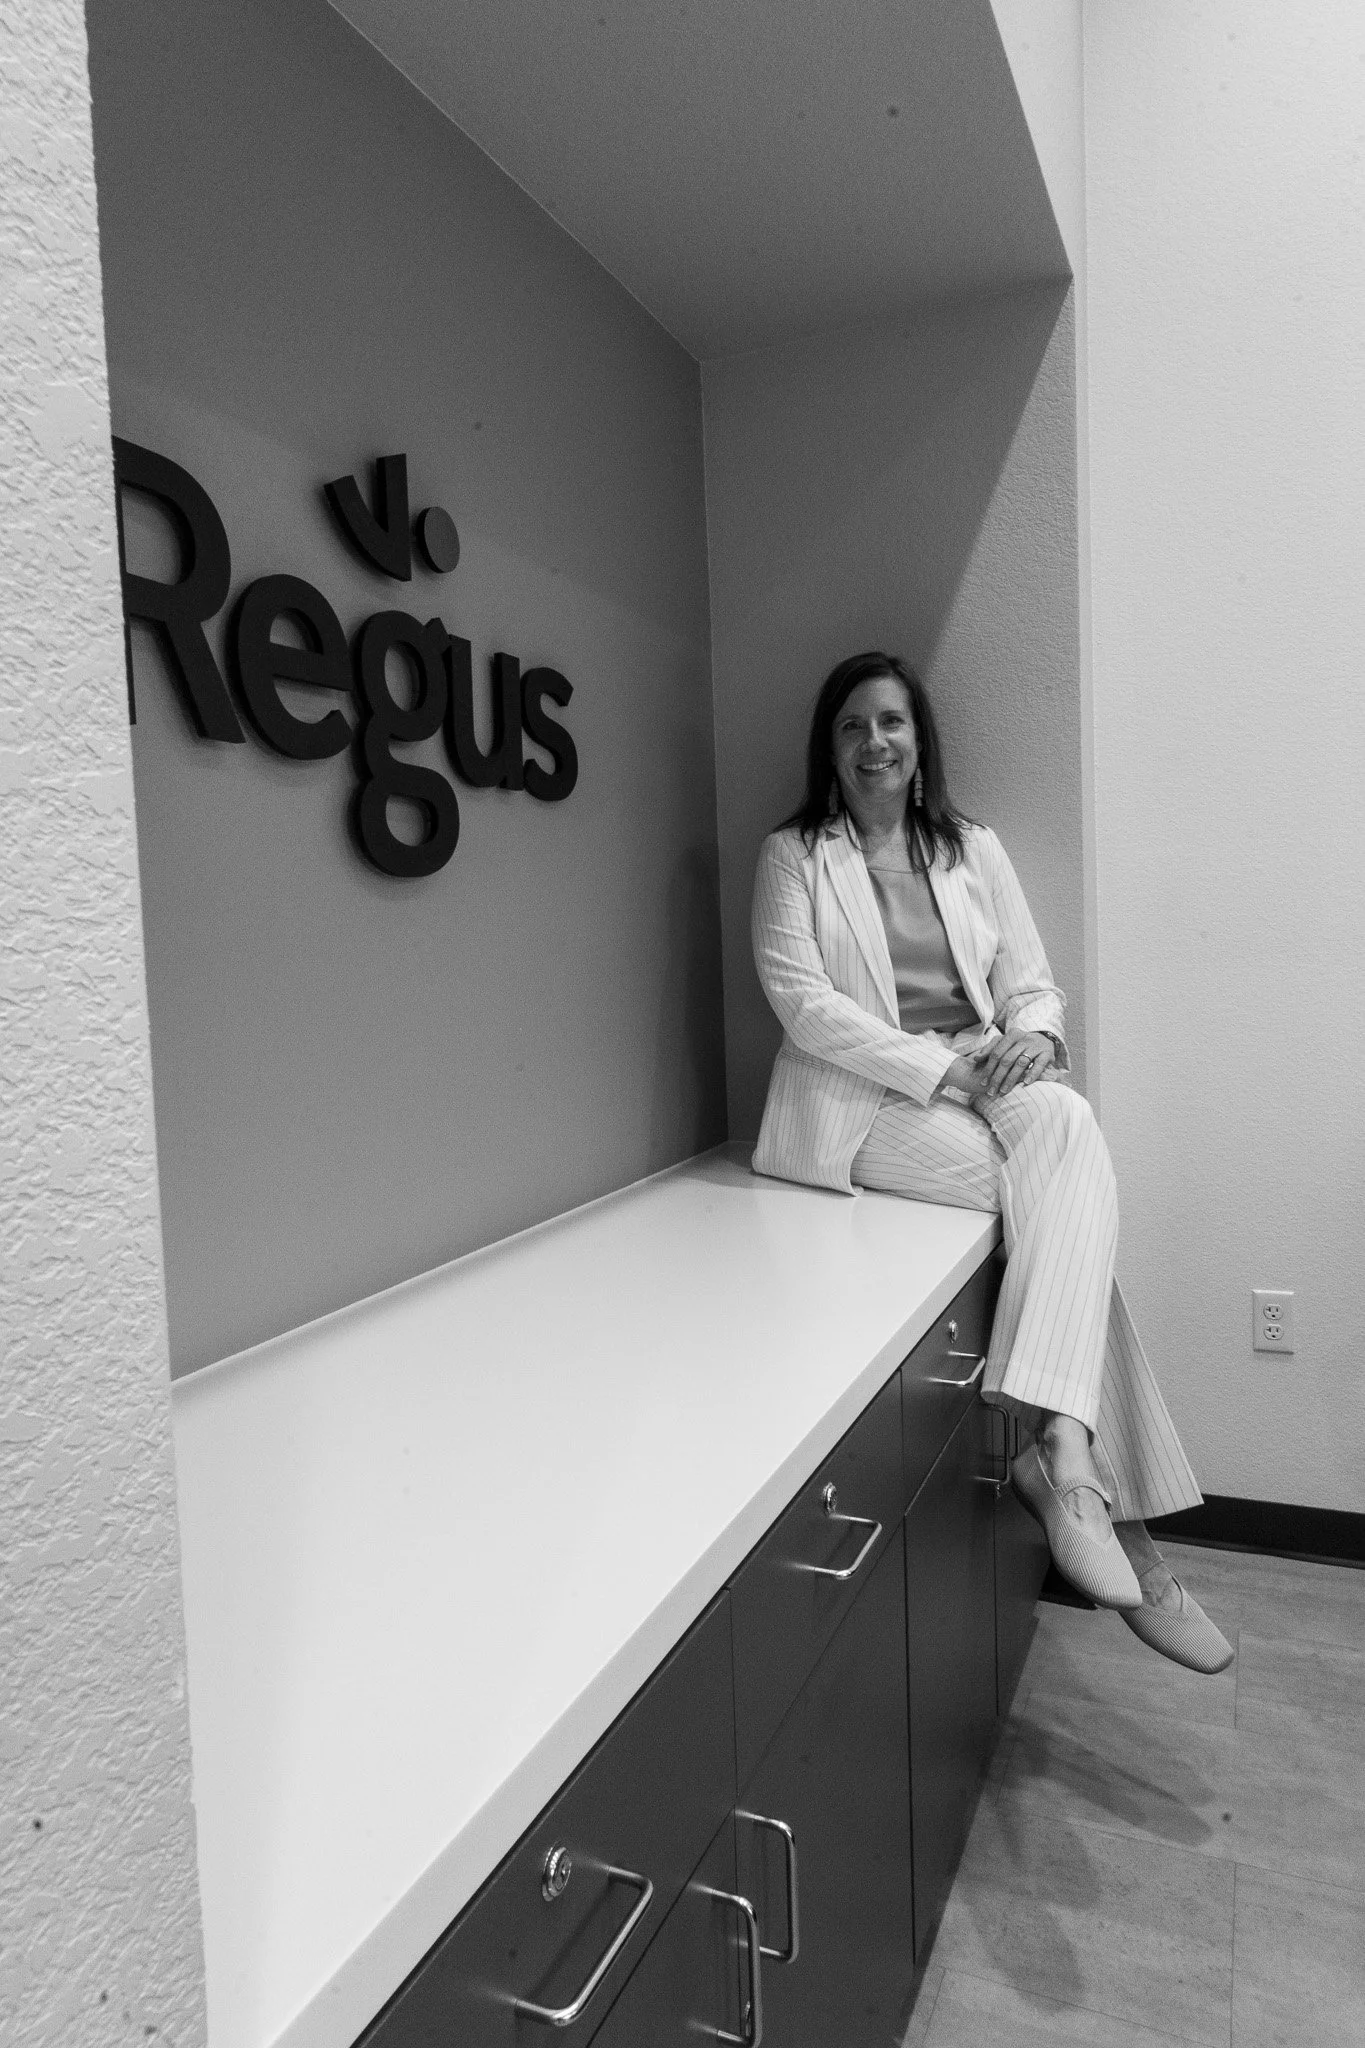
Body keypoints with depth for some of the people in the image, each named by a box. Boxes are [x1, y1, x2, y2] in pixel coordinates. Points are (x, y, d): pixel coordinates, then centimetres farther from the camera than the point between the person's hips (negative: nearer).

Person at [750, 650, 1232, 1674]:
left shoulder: (973, 847, 18)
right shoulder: (793, 856, 5)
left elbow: (1033, 982, 13)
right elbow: (804, 1002, -7)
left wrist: (1031, 1038, -12)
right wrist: (938, 1066, -16)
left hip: (982, 1079, 4)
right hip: (862, 1098, -4)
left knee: (1067, 1126, -29)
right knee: (1071, 1203, -24)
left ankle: (1061, 1449, -27)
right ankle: (1131, 1538, -20)